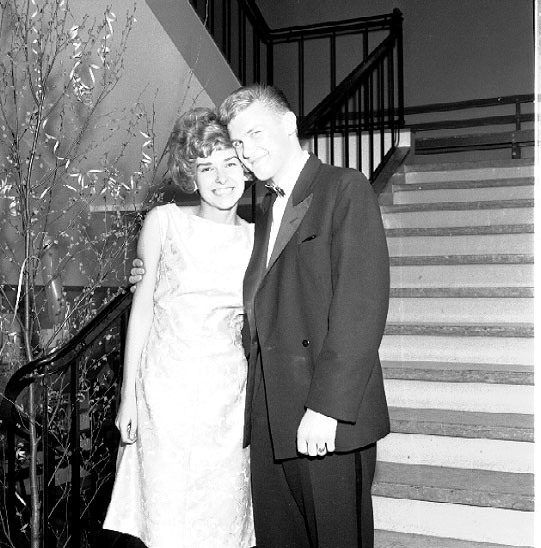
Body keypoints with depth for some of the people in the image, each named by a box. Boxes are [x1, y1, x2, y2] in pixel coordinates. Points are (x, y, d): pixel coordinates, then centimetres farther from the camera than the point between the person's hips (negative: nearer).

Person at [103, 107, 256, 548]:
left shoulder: (256, 238, 3)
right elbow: (142, 307, 0)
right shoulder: (164, 222, -3)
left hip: (230, 394, 2)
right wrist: (128, 396, -1)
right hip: (166, 390, -2)